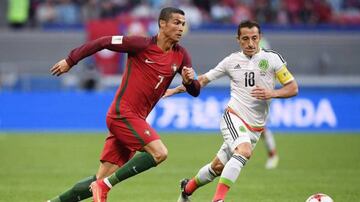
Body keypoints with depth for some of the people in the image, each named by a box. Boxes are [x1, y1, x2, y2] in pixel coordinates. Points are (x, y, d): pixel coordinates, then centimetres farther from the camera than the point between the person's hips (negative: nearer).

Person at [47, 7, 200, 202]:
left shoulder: (180, 56, 8)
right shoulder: (142, 45, -9)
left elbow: (195, 91, 10)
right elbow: (103, 42, -4)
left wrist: (189, 80, -13)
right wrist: (70, 61, 0)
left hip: (135, 119, 7)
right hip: (123, 113, -7)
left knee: (101, 181, 4)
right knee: (159, 152, -24)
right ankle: (104, 185, -18)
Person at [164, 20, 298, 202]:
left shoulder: (272, 58, -1)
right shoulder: (232, 61, 2)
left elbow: (293, 88, 0)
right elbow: (204, 79, 14)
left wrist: (272, 93, -18)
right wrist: (176, 90, 8)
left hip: (255, 128, 2)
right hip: (234, 117, -2)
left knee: (218, 167, 8)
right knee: (245, 151, -32)